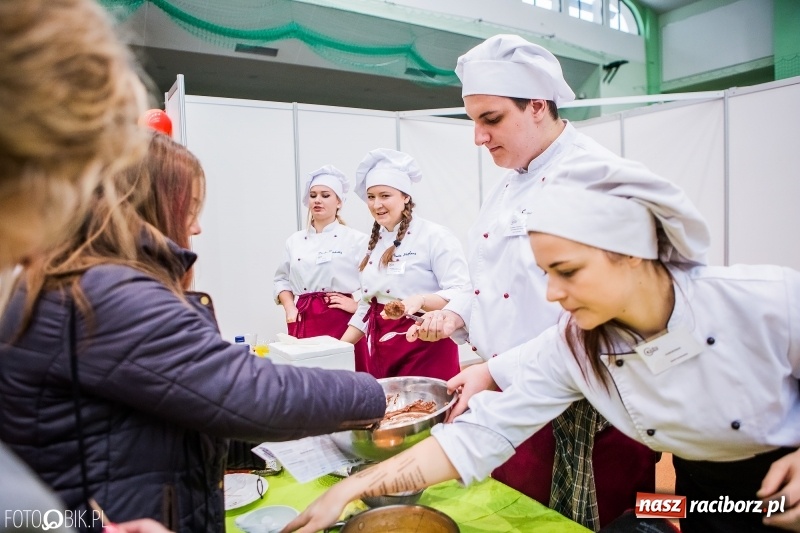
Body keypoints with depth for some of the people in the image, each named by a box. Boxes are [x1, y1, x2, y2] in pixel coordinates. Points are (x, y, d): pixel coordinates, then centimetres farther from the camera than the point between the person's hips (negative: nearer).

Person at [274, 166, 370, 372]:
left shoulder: (355, 239, -2)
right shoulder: (294, 241, 11)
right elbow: (282, 279, 18)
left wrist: (356, 305, -11)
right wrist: (289, 308, 4)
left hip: (341, 321, -4)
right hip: (304, 321, 4)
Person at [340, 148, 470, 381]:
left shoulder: (435, 236, -10)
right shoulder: (375, 243, 12)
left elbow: (461, 294, -17)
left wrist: (421, 300, -33)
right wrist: (338, 348, 9)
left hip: (426, 349, -6)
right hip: (382, 351, 7)